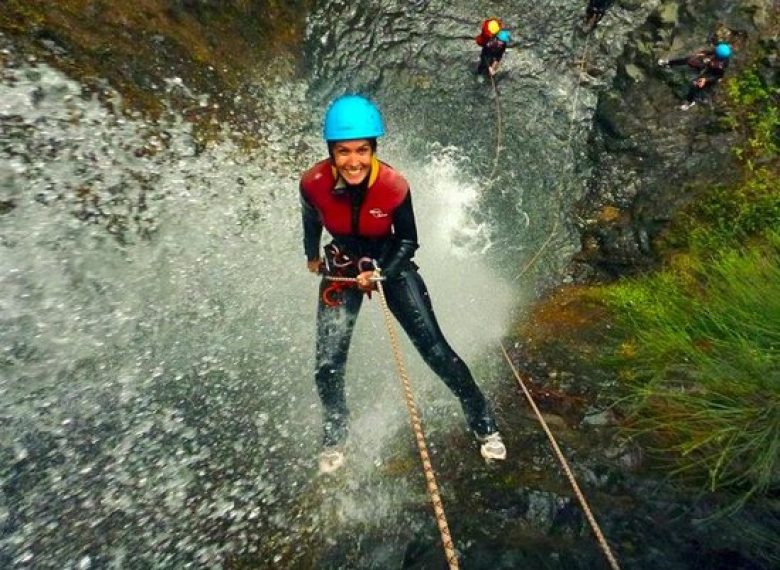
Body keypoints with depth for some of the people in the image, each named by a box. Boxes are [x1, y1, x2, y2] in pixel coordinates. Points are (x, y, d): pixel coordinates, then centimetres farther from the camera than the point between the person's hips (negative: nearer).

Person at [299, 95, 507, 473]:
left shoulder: (394, 186, -26)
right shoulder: (314, 183, -22)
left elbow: (408, 241, -10)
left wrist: (382, 274, -23)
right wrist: (312, 257, 19)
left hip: (391, 265, -1)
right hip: (340, 269, 2)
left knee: (435, 350, -6)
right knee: (327, 366, -2)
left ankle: (483, 423, 16)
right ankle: (334, 437, 28)